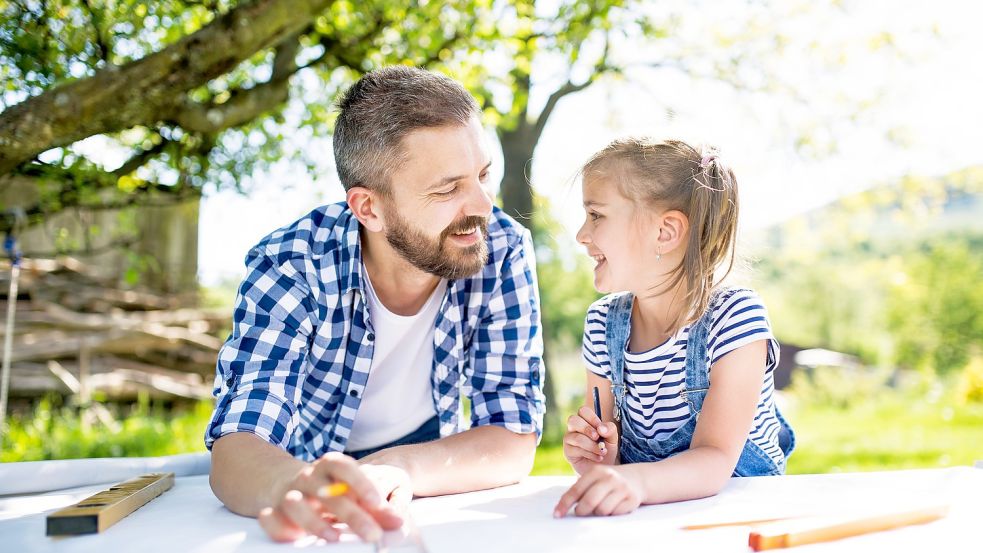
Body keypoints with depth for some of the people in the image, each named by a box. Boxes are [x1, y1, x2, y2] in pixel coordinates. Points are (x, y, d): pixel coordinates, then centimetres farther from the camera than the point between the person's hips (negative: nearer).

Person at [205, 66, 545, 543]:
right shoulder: (290, 267, -20)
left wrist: (397, 469, -36)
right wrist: (296, 487, -49)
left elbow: (514, 441, -18)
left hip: (432, 500, 0)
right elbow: (236, 448, -27)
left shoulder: (502, 250, -16)